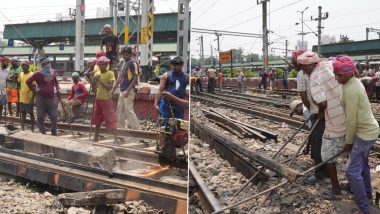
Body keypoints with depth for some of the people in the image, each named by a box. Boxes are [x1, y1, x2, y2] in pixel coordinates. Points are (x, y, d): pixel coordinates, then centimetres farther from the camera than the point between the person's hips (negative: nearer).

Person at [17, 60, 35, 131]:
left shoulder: (31, 74, -13)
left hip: (29, 98, -6)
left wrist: (33, 98, -16)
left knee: (31, 113, 4)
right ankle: (22, 128, 18)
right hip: (22, 98, 6)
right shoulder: (21, 74, 7)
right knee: (23, 113, 11)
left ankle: (32, 128, 14)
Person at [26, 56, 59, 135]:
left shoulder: (53, 72, 7)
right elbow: (28, 81, -3)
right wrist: (34, 90, -5)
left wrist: (57, 88, 15)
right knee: (40, 117, 2)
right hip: (41, 98, -4)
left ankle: (54, 132, 17)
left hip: (51, 98, 4)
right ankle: (42, 133, 11)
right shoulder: (38, 74, -8)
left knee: (54, 116, 4)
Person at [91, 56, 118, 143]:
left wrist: (100, 81, -21)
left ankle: (115, 138, -12)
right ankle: (96, 137, 26)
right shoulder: (97, 74, 8)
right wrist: (94, 79, -12)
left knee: (111, 119, -10)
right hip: (98, 99, 6)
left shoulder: (110, 74, -9)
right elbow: (94, 87, 5)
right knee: (97, 119, 14)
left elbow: (110, 87, -18)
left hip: (107, 100, -6)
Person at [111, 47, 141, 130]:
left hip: (129, 91, -9)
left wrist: (128, 90, -21)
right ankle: (120, 128, 24)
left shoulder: (133, 63, -9)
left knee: (129, 110, -11)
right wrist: (113, 89, 19)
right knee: (119, 110, 14)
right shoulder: (122, 64, 17)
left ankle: (137, 129, -8)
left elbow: (135, 78, -15)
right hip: (122, 90, 9)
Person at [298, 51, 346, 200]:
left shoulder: (315, 77, -16)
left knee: (328, 157, 7)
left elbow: (323, 103, -26)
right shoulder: (330, 64, 3)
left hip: (336, 122, -7)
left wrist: (320, 111, -3)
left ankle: (336, 191, 16)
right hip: (351, 117, 8)